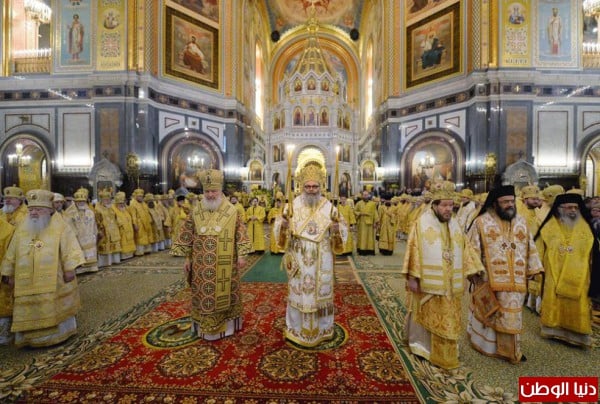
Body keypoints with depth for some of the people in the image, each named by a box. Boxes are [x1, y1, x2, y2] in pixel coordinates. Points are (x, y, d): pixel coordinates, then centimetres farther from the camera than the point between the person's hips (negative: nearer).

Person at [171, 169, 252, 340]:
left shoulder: (232, 212, -6)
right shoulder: (196, 213, 0)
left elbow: (240, 234, -3)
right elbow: (187, 236, 5)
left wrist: (241, 255, -7)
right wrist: (187, 258, 4)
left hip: (225, 265, -1)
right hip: (202, 265, 2)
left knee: (225, 295, 12)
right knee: (204, 295, 12)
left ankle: (226, 324, 32)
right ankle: (206, 326, 32)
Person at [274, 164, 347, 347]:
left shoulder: (329, 207, -4)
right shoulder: (293, 205, -4)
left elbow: (343, 227, 1)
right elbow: (279, 223, 0)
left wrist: (337, 229, -21)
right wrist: (283, 224, -22)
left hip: (321, 261, 1)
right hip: (299, 259, 0)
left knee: (321, 292, 14)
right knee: (298, 292, 12)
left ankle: (323, 328, 36)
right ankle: (296, 328, 34)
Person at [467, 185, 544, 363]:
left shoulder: (521, 222, 7)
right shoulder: (481, 222, -8)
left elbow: (530, 248, 12)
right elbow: (473, 250, -7)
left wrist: (531, 270, 8)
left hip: (515, 281, 4)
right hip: (490, 280, -4)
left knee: (511, 316, 12)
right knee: (489, 314, 10)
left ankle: (511, 350, 27)